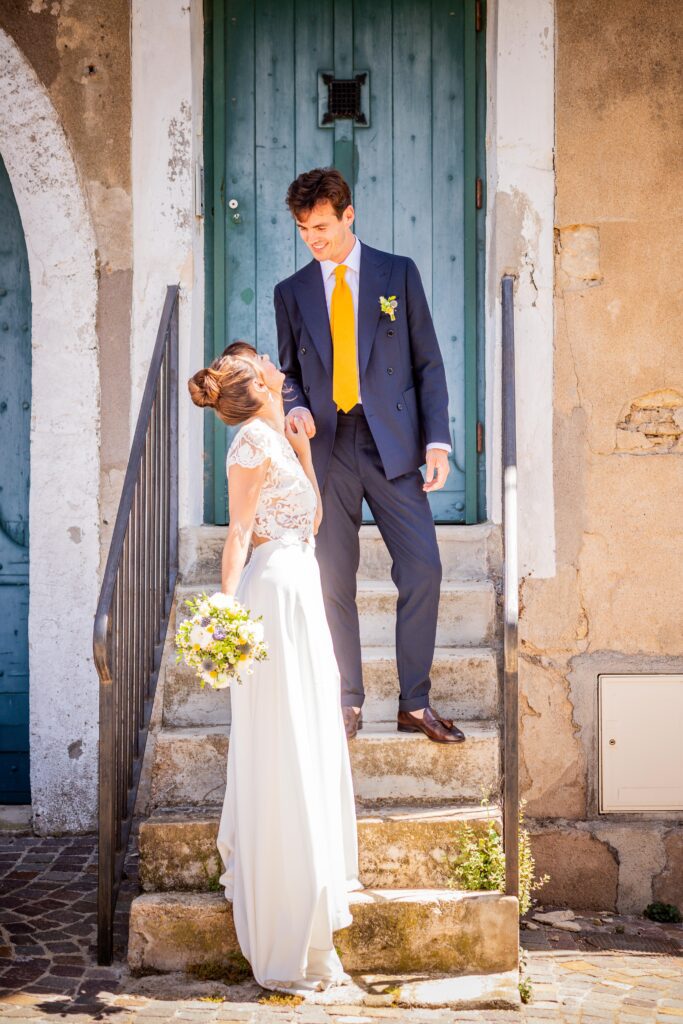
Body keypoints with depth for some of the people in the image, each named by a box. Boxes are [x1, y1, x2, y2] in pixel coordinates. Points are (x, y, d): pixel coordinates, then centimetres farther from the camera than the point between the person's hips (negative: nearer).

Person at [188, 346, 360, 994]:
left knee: (309, 746, 19)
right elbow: (238, 532, -18)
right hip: (274, 594, -10)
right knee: (284, 758, -7)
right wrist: (226, 607, -25)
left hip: (299, 588, 10)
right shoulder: (253, 442, -11)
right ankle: (292, 947, -1)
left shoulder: (276, 440, 18)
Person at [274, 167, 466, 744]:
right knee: (334, 582, 3)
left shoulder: (398, 274, 6)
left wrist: (437, 440, -4)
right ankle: (347, 703, 15)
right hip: (327, 447, 1)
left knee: (423, 569, -7)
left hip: (391, 444, -1)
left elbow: (428, 362, 5)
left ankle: (415, 704, 6)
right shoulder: (292, 292, 11)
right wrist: (295, 408, -5)